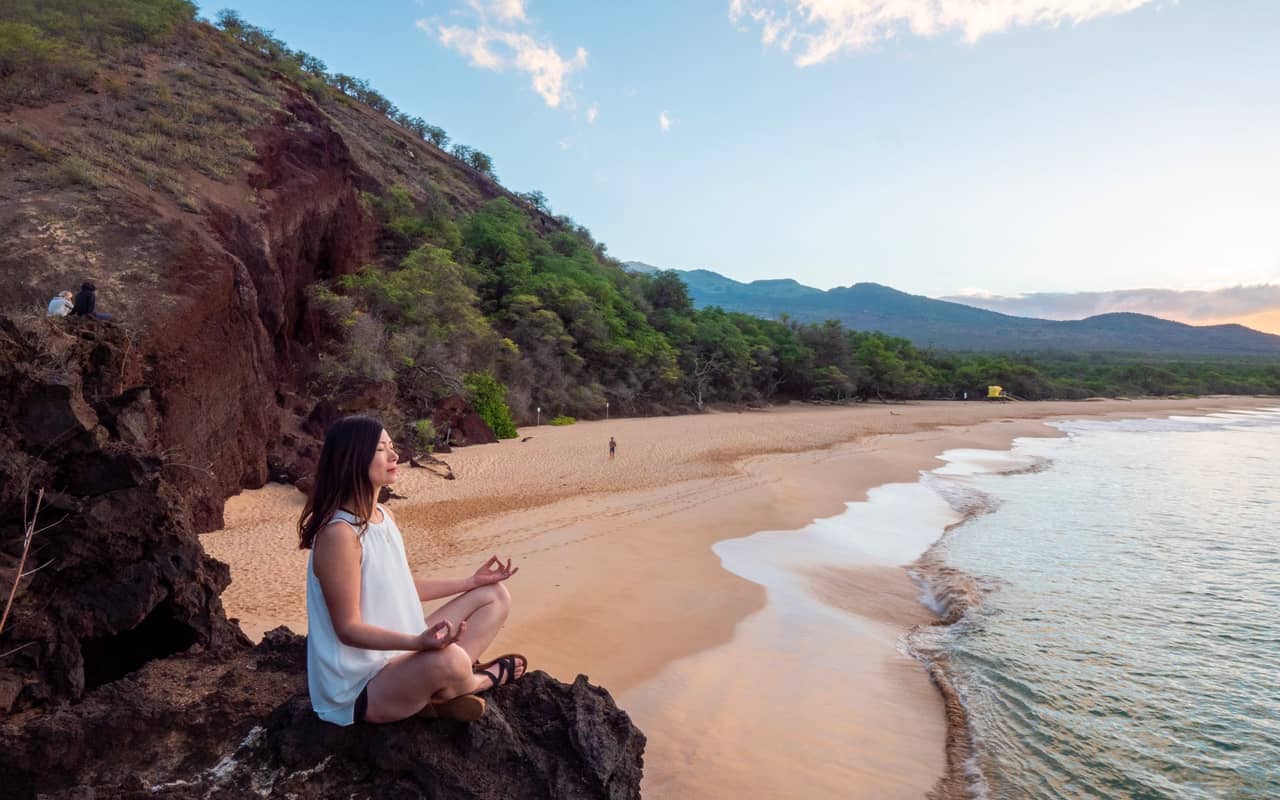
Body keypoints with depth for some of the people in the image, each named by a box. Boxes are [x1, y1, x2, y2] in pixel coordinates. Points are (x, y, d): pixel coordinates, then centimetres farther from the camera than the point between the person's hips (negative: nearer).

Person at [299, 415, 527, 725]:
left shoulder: (384, 516, 4)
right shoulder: (339, 534, -25)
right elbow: (348, 628, -23)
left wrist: (471, 581, 13)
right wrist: (418, 641, -37)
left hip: (399, 654, 9)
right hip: (360, 686, -9)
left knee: (495, 595, 8)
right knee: (449, 659, -38)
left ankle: (442, 693, -7)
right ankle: (482, 679, 0)